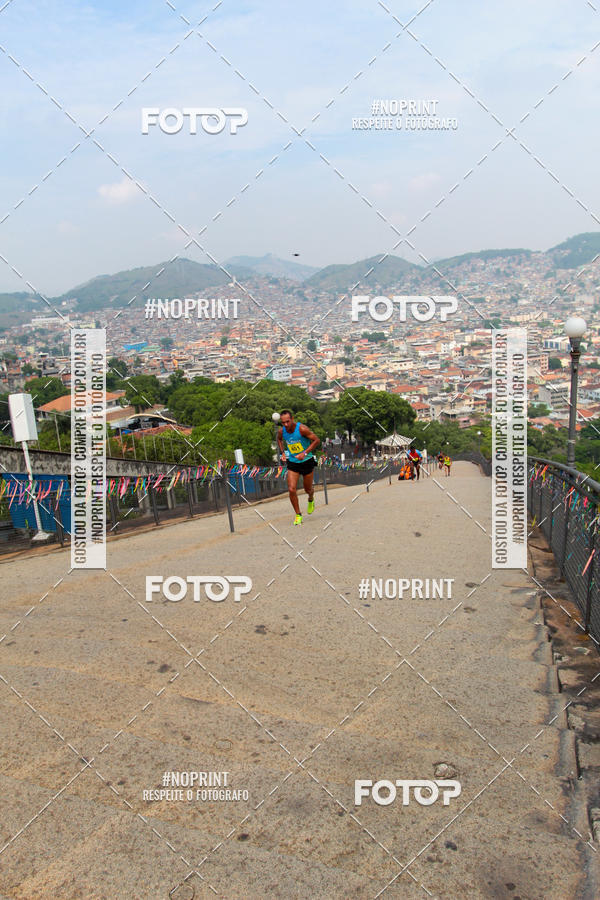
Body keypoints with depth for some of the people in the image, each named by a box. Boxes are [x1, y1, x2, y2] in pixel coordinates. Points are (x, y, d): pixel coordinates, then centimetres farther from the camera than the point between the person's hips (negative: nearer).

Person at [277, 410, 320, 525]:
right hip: (292, 463, 2)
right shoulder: (281, 431, -9)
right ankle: (298, 515, 4)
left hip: (307, 461, -2)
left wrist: (305, 453, -25)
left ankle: (311, 499, 49)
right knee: (291, 490, -12)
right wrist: (283, 452, 2)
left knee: (308, 489, 11)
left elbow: (317, 440, -16)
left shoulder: (302, 429, -23)